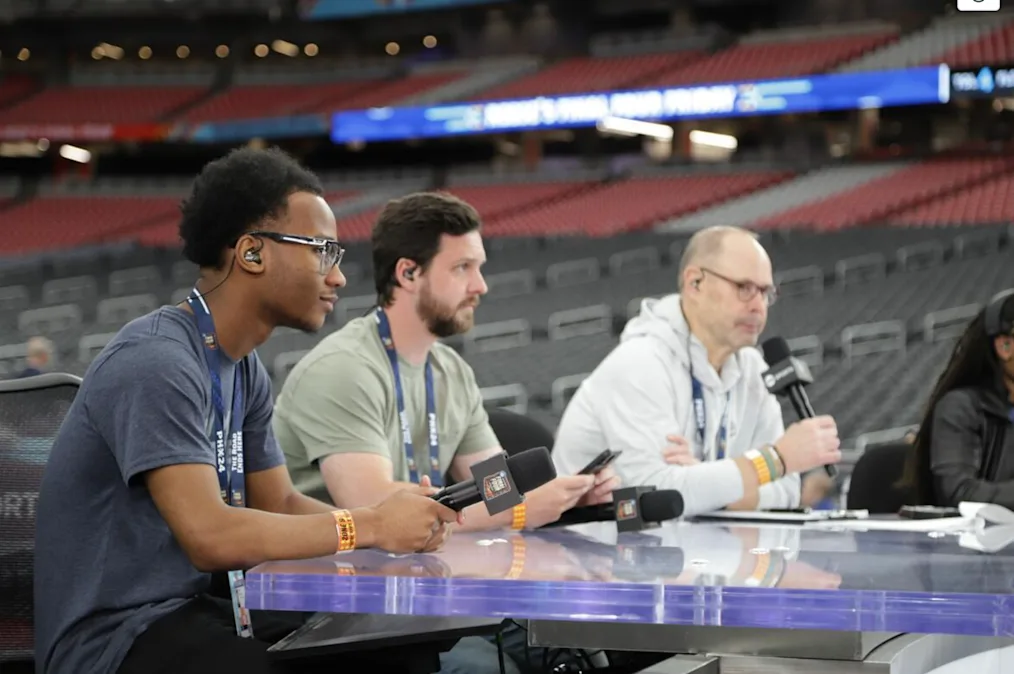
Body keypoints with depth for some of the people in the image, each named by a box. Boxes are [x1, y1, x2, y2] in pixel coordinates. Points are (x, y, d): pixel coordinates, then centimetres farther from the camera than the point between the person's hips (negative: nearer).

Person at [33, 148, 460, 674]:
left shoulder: (245, 371, 10)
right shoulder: (156, 363, -19)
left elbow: (280, 504, 13)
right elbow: (210, 536, -27)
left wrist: (394, 520, -6)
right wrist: (370, 526, -18)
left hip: (196, 608, 9)